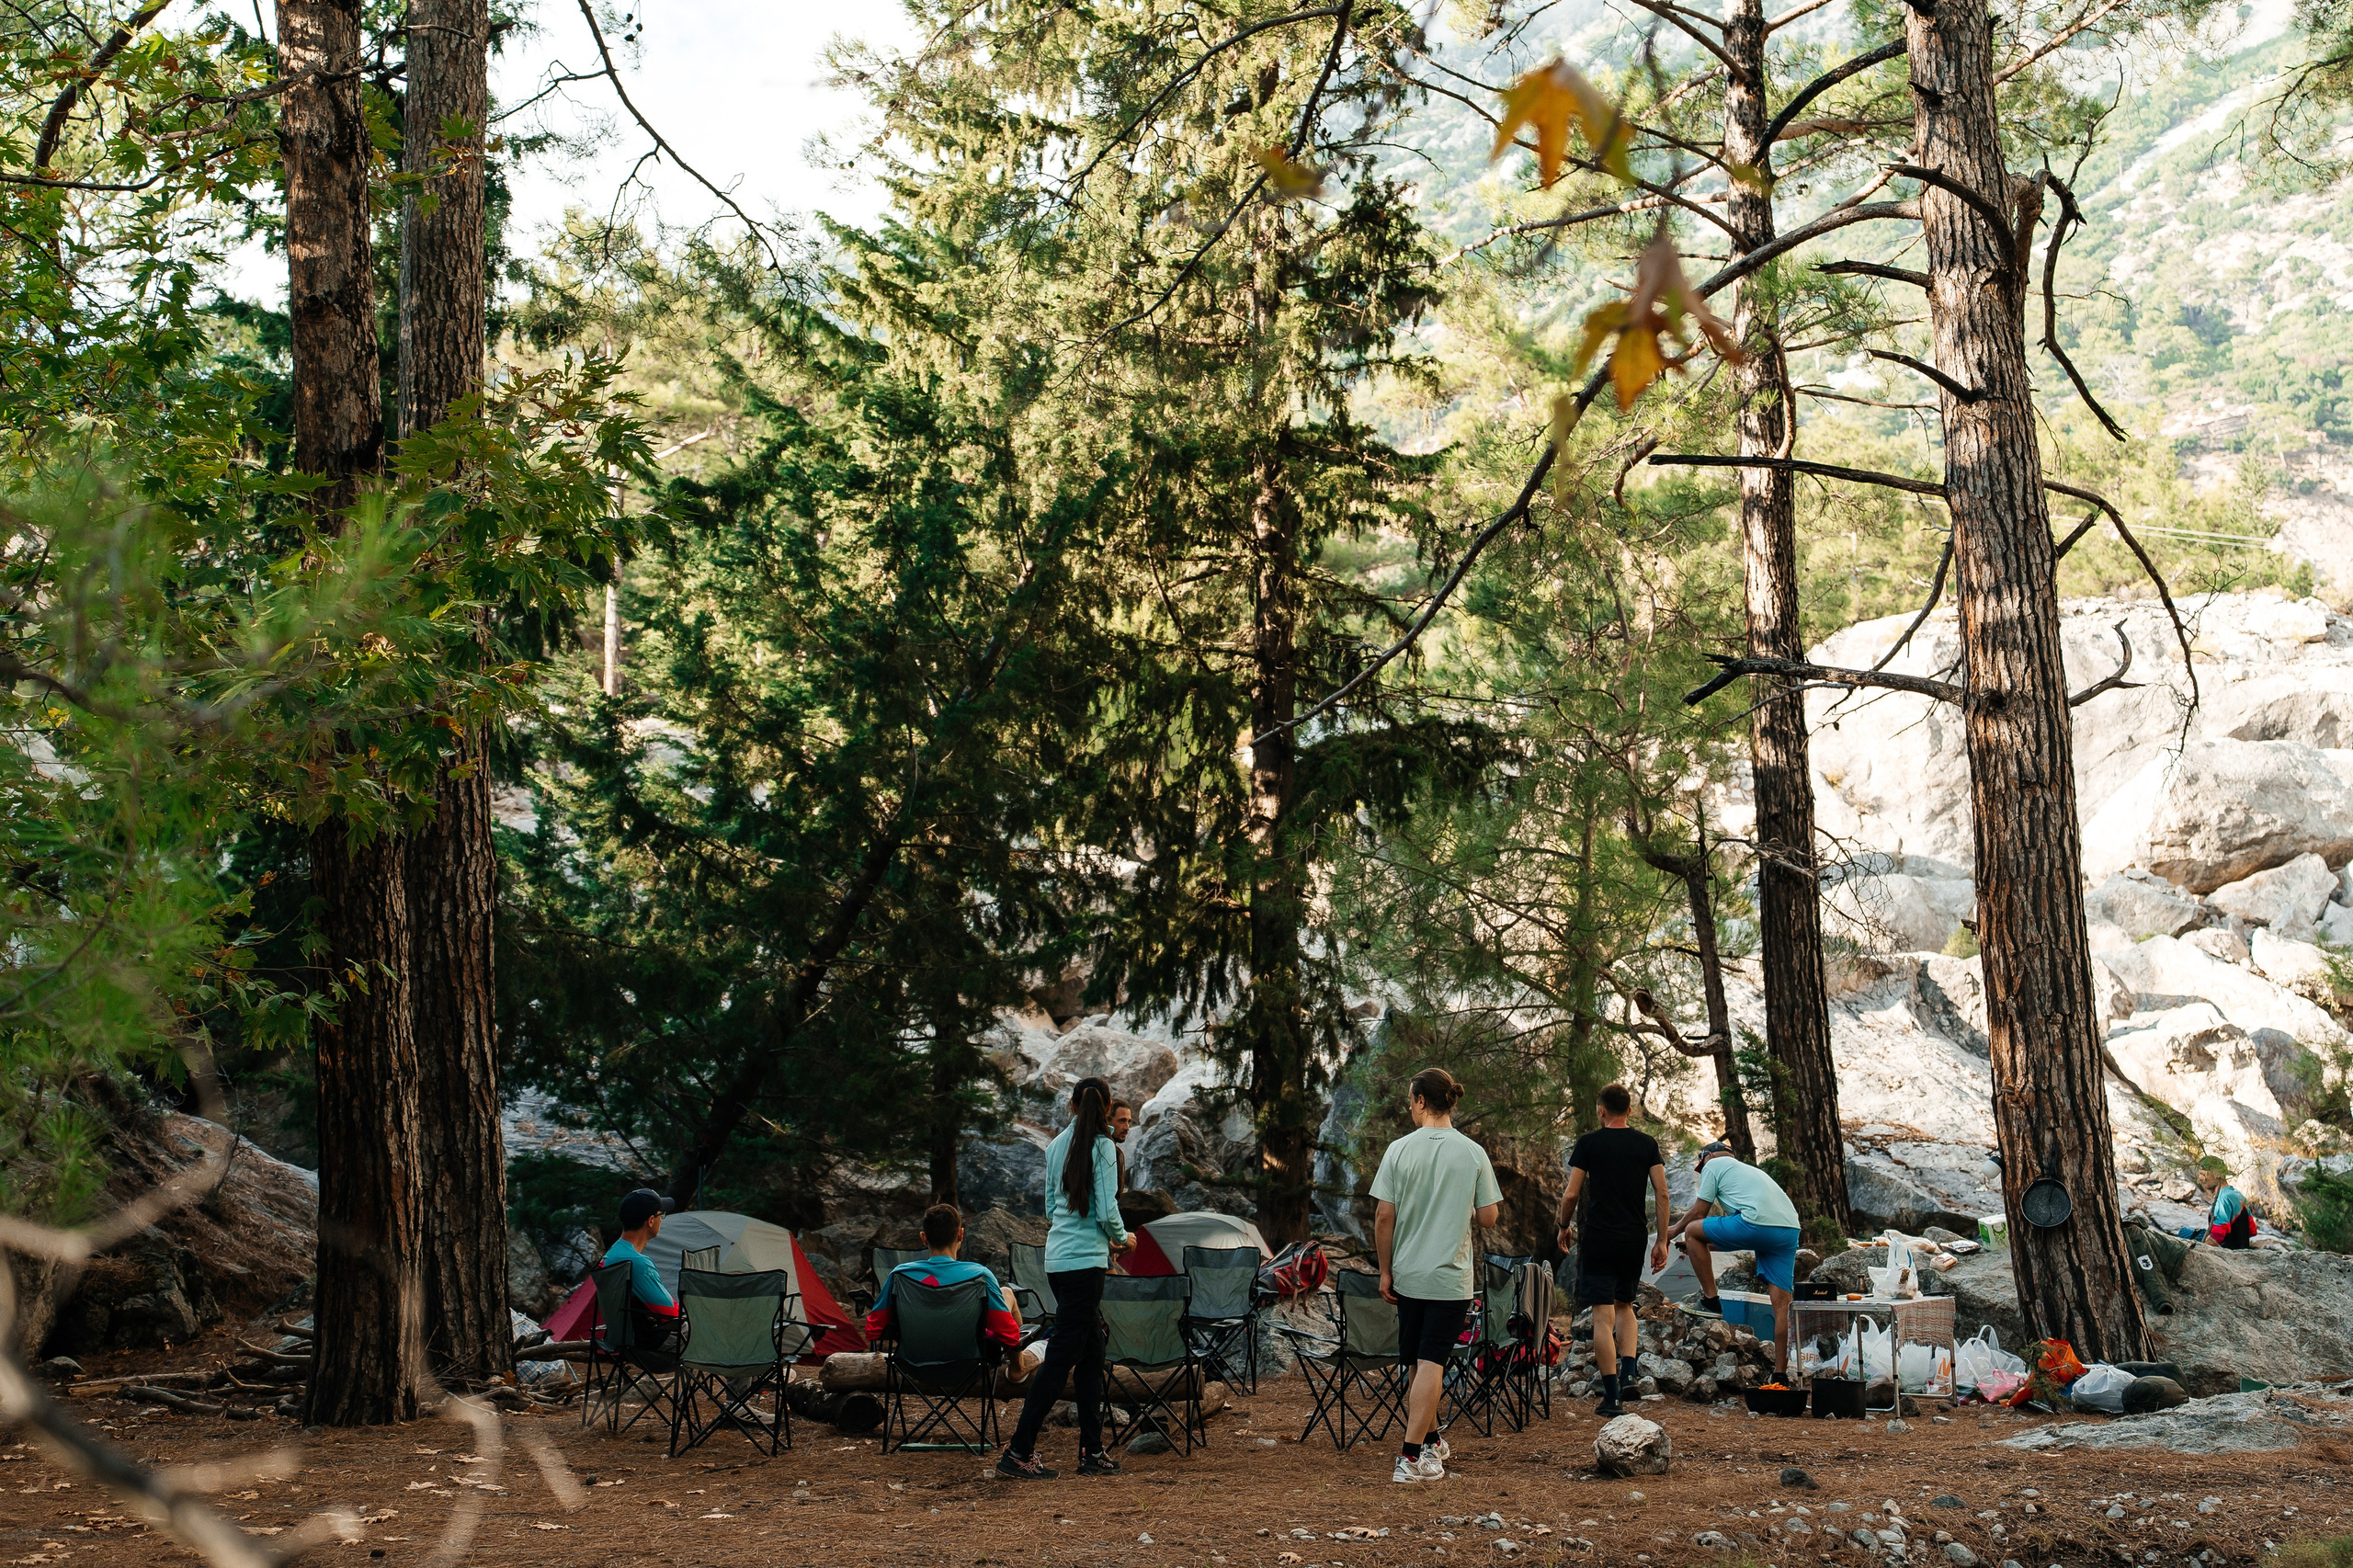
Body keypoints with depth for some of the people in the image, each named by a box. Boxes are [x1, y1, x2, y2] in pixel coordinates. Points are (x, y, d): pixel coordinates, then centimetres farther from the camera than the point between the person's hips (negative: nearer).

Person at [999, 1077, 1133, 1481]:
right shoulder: (1102, 1147, -10)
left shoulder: (1056, 1145, 12)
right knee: (1061, 1356, -5)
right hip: (1085, 1261, -8)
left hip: (1058, 1257, 8)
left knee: (1091, 1355, 13)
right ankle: (1018, 1452, -6)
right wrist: (1122, 1238, 6)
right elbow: (1106, 1210, -15)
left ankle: (1092, 1451, 15)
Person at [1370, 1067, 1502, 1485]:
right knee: (1431, 1363, -3)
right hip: (1451, 1277, -1)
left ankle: (1430, 1441, 32)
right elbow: (1488, 1217, -1)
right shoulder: (1473, 1154, -5)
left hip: (1407, 1274, 2)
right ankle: (1412, 1458, -10)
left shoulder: (1399, 1150, -6)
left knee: (1419, 1363, 16)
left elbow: (1383, 1217, -6)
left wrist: (1385, 1271, 5)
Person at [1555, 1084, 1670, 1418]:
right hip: (1634, 1238, 4)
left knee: (1603, 1316, -1)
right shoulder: (1647, 1144, 5)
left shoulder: (1589, 1143, -3)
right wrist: (1662, 1242, 5)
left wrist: (1564, 1227, 12)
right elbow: (1662, 1194, 0)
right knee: (1624, 1305, 22)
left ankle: (1611, 1399, -3)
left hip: (1598, 1237, -4)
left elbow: (1571, 1194, -6)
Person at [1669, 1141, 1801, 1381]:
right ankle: (1780, 1375, 3)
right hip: (1790, 1230, 8)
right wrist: (1698, 1245, 46)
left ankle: (1711, 1301, 9)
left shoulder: (1714, 1165, 16)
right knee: (1781, 1305, 6)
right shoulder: (1747, 1169, 38)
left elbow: (1698, 1212, 13)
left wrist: (1673, 1229, 30)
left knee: (1692, 1230, 10)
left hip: (1757, 1224, -8)